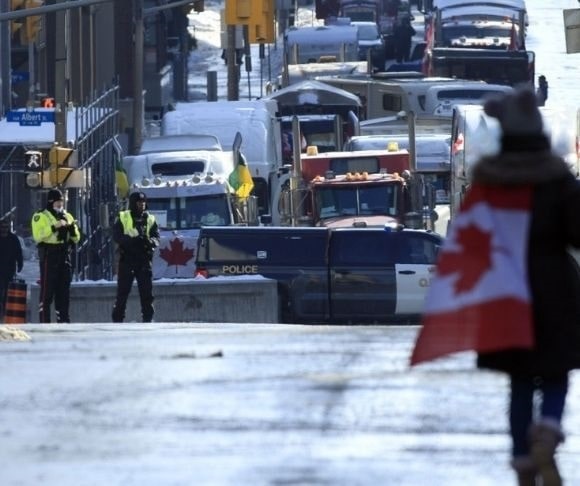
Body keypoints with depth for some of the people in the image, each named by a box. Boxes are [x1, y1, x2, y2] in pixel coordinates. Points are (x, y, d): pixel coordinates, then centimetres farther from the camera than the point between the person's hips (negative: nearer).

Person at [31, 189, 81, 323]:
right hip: (49, 256, -6)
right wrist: (54, 227, -22)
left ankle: (63, 320, 12)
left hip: (64, 256, 6)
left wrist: (73, 229, -6)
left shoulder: (67, 216, 18)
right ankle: (44, 321, -8)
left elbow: (76, 238, 16)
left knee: (63, 291, 8)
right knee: (47, 291, -8)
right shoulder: (40, 217, -1)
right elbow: (38, 235, -15)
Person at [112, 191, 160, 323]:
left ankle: (148, 318, 7)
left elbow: (156, 237, 4)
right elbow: (116, 236, -6)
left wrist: (150, 241, -20)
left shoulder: (150, 219, 10)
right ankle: (117, 318, 5)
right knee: (123, 291, 0)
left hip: (144, 260, 2)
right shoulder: (123, 218, 3)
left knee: (147, 292, 2)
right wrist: (132, 240, -23)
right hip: (127, 259, -2)